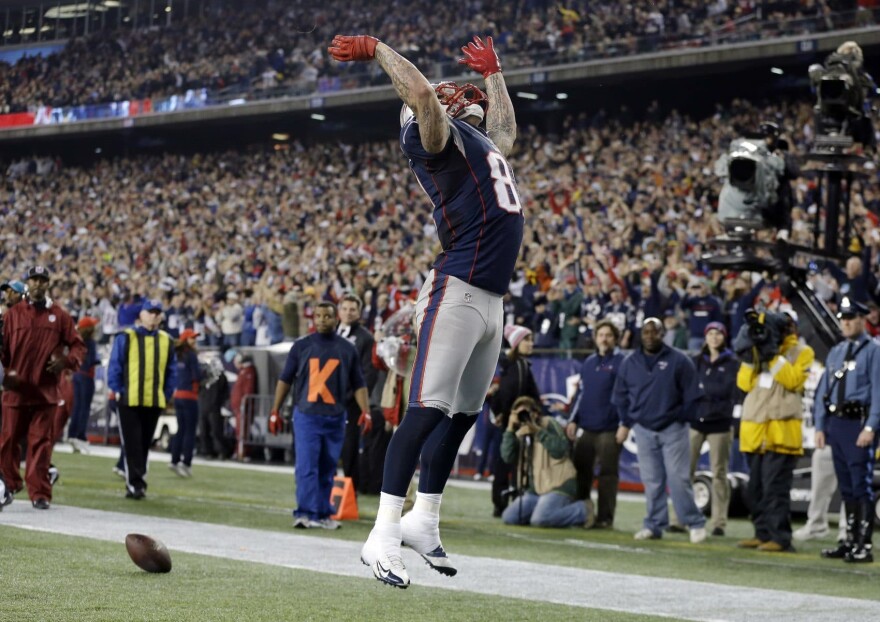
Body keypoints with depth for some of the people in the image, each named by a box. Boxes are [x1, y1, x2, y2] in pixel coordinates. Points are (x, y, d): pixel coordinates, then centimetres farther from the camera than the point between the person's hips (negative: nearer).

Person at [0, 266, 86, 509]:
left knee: (41, 443, -2)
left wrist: (66, 361, -10)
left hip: (45, 391, -1)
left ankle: (39, 494, 1)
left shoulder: (59, 316, 7)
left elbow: (78, 345, 8)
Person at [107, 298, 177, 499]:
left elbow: (171, 371, 13)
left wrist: (166, 395, 5)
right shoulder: (126, 338, -1)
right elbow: (115, 366, -1)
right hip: (129, 400, -4)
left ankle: (138, 483, 17)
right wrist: (117, 391, -7)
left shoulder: (166, 341, 10)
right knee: (132, 443, -7)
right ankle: (135, 483, -9)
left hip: (154, 402, 4)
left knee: (144, 444, 9)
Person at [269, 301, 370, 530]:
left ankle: (323, 515, 12)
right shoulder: (301, 346, 5)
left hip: (336, 418, 2)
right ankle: (305, 513, -16)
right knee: (306, 467, -11)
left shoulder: (347, 349, 8)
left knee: (327, 470, 7)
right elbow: (285, 379, 8)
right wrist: (275, 411, 3)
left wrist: (365, 410, -6)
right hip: (306, 416, -2)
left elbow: (358, 383, 8)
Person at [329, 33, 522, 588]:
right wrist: (377, 49, -10)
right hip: (458, 292, -9)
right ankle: (384, 537, -17)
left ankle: (424, 521, 26)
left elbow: (507, 129, 46)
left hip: (491, 301, 9)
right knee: (429, 410, -14)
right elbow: (421, 93, -22)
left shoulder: (484, 142, 23)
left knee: (464, 414, 14)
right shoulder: (440, 137, -3)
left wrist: (493, 72, 50)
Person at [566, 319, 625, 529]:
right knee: (580, 471, 7)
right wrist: (573, 420, 11)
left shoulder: (622, 362, -3)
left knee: (608, 474, -1)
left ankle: (605, 518, 2)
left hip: (609, 430, -6)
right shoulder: (588, 363, 15)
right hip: (586, 428, 6)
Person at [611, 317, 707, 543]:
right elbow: (621, 397, 15)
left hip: (672, 429, -3)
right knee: (651, 481, 5)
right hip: (644, 429, 3)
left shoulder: (679, 361, -4)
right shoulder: (629, 363, 6)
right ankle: (654, 525, 12)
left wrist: (681, 419, 0)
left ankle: (695, 523, 0)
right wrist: (626, 423, 11)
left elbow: (691, 396, 0)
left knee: (678, 478, -8)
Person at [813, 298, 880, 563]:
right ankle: (850, 541, 18)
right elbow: (823, 391, 18)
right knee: (845, 486, 12)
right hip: (836, 423, 7)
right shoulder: (835, 352, 17)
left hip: (858, 423, -7)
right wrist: (820, 426, 12)